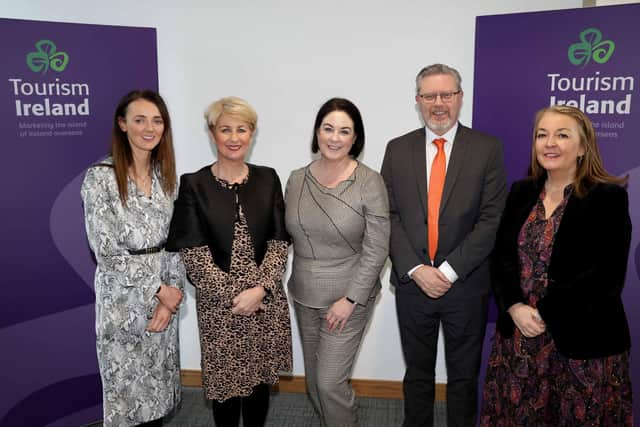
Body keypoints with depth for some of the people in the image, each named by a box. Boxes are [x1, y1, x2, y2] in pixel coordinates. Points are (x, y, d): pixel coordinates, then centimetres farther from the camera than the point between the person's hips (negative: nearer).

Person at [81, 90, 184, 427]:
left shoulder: (165, 175, 4)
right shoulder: (100, 177, -13)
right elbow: (107, 253, -15)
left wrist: (171, 292, -6)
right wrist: (159, 290, -13)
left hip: (164, 298, 5)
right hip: (123, 301, -5)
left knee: (158, 387, 16)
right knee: (128, 390, 11)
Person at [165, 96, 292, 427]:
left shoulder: (267, 179, 3)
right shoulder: (194, 185, -3)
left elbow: (279, 242, -1)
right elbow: (193, 253, -8)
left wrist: (259, 289, -14)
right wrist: (232, 296, -14)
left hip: (266, 299, 2)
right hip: (218, 302, -2)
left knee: (260, 379, 14)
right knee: (225, 381, 10)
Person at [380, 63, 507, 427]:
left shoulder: (487, 149, -4)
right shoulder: (398, 149, 2)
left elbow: (493, 218, -10)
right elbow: (389, 216, -2)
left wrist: (449, 271, -15)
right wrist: (416, 269, -12)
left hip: (466, 285, -1)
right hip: (412, 282, 2)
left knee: (464, 376, 16)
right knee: (417, 373, 18)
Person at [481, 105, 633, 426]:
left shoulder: (609, 197, -7)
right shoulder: (521, 192, 8)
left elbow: (607, 276, -14)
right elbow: (501, 256, 4)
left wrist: (544, 313, -16)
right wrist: (515, 308, -12)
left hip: (584, 342, -4)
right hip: (518, 335, 4)